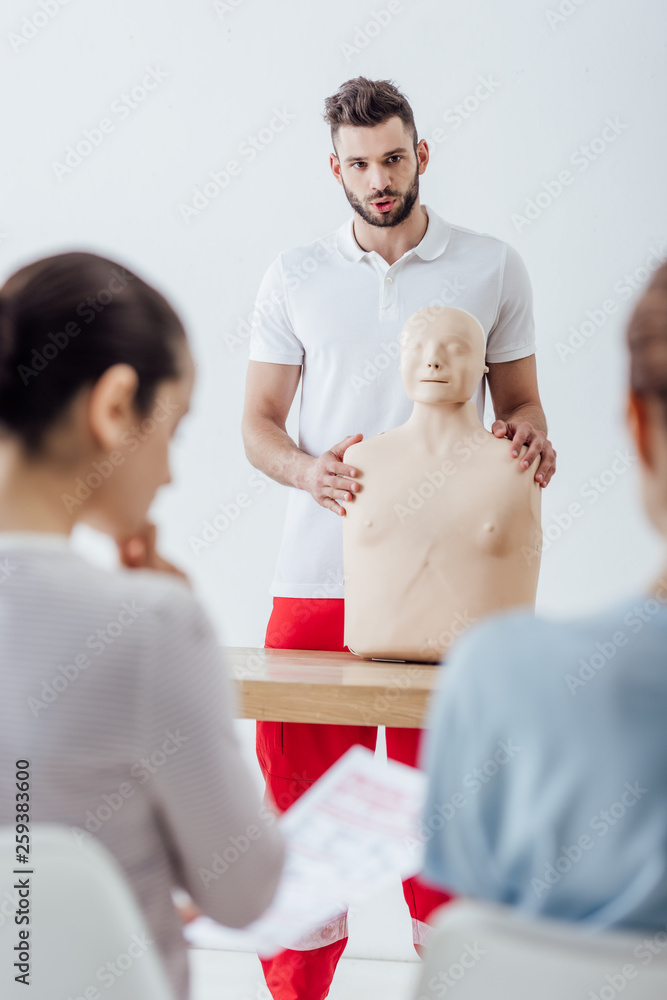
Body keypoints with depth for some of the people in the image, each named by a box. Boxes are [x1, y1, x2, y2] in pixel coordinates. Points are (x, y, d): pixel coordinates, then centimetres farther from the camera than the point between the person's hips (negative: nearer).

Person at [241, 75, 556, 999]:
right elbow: (259, 422, 8)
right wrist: (307, 470, -13)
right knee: (300, 796, 5)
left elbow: (519, 399, 13)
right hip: (317, 577, 1)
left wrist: (526, 435, -10)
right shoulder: (295, 277, 7)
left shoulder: (491, 268, 6)